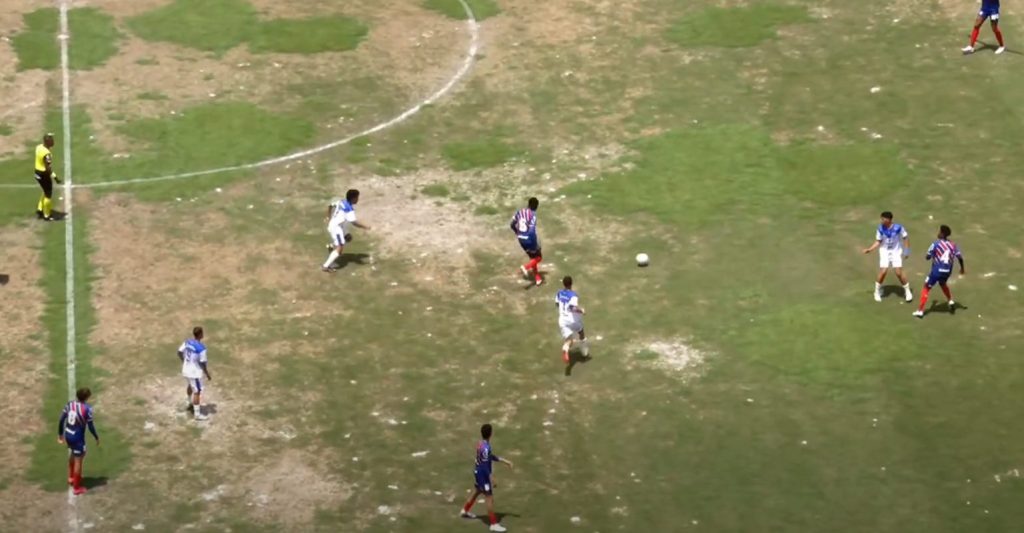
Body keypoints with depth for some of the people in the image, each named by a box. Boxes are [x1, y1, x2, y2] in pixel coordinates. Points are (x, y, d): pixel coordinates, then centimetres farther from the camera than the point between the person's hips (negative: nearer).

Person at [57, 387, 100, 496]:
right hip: (78, 437, -7)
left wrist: (60, 434, 15)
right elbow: (90, 426, -15)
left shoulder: (70, 404, -3)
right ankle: (77, 488, 15)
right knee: (78, 461, 6)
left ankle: (71, 477, 51)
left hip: (68, 434, 7)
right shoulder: (87, 409, -21)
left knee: (72, 454, 33)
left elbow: (61, 420, 3)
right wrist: (97, 437, 2)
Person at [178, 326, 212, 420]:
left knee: (190, 386, 31)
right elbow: (203, 363, -22)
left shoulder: (187, 342, -6)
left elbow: (179, 352, 7)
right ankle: (197, 414, 11)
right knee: (197, 392, 4)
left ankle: (191, 404, 53)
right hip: (195, 373, -8)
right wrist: (208, 375, -7)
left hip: (186, 370, 8)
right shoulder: (201, 348, -28)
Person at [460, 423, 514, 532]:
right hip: (483, 475, -10)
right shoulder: (485, 448, -28)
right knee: (490, 499, -4)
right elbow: (485, 466, -26)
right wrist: (490, 480, -20)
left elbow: (491, 457, 15)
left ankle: (465, 511, 50)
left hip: (478, 472, 10)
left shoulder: (482, 444, 3)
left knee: (476, 492, 29)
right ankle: (494, 524, 1)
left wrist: (506, 462, 17)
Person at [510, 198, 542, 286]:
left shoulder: (519, 212, 3)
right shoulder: (532, 215, -18)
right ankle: (525, 267, -11)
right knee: (538, 258, 13)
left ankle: (538, 279, 23)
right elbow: (532, 231, -25)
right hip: (529, 239, -7)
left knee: (532, 257, 22)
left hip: (521, 239, 7)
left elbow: (512, 224, 11)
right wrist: (536, 244, -17)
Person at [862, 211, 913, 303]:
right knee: (883, 272, -12)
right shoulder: (880, 229, -11)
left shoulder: (898, 227, -17)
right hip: (884, 251, 1)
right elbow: (878, 242, -1)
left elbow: (905, 238, -3)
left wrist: (907, 250, -8)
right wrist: (869, 249, -12)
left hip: (896, 252, -1)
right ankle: (877, 292, 10)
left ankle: (907, 291, 14)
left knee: (899, 273, -7)